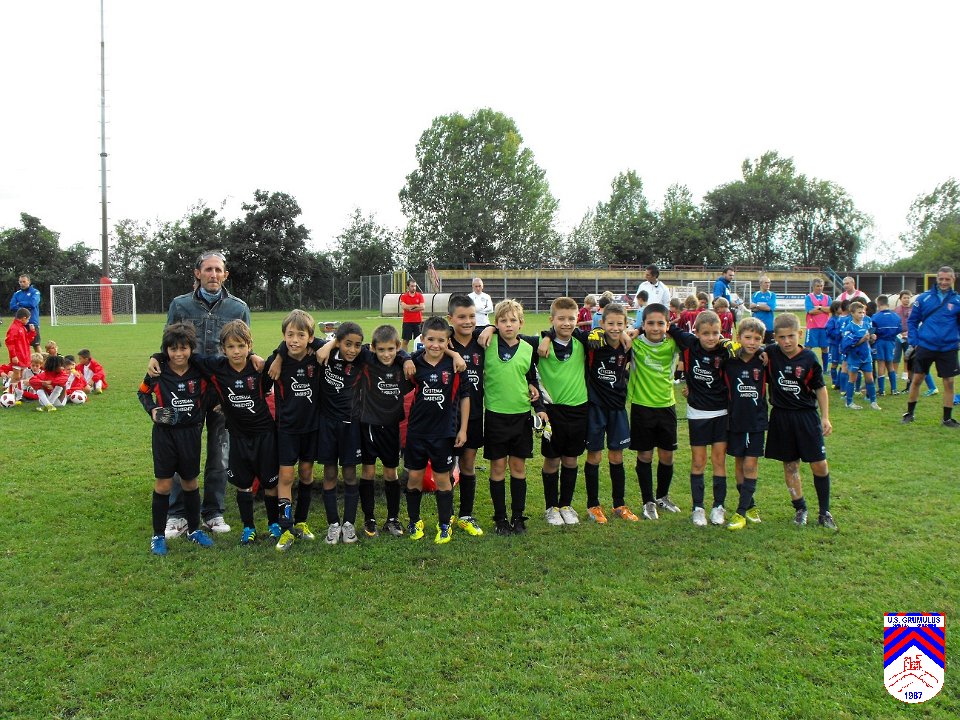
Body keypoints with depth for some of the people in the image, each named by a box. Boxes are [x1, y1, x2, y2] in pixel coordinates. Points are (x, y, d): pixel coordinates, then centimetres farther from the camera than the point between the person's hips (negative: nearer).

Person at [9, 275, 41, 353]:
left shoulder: (35, 292, 1)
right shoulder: (17, 294, 11)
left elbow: (33, 303, -15)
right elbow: (12, 307, 0)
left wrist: (20, 304, -2)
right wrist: (26, 307, -10)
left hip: (33, 323, -4)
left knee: (36, 345, 0)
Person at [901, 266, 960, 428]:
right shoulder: (923, 298, -1)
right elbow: (912, 321, 5)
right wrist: (913, 342, -1)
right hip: (925, 346, 0)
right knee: (916, 379, 5)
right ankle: (909, 413, 20)